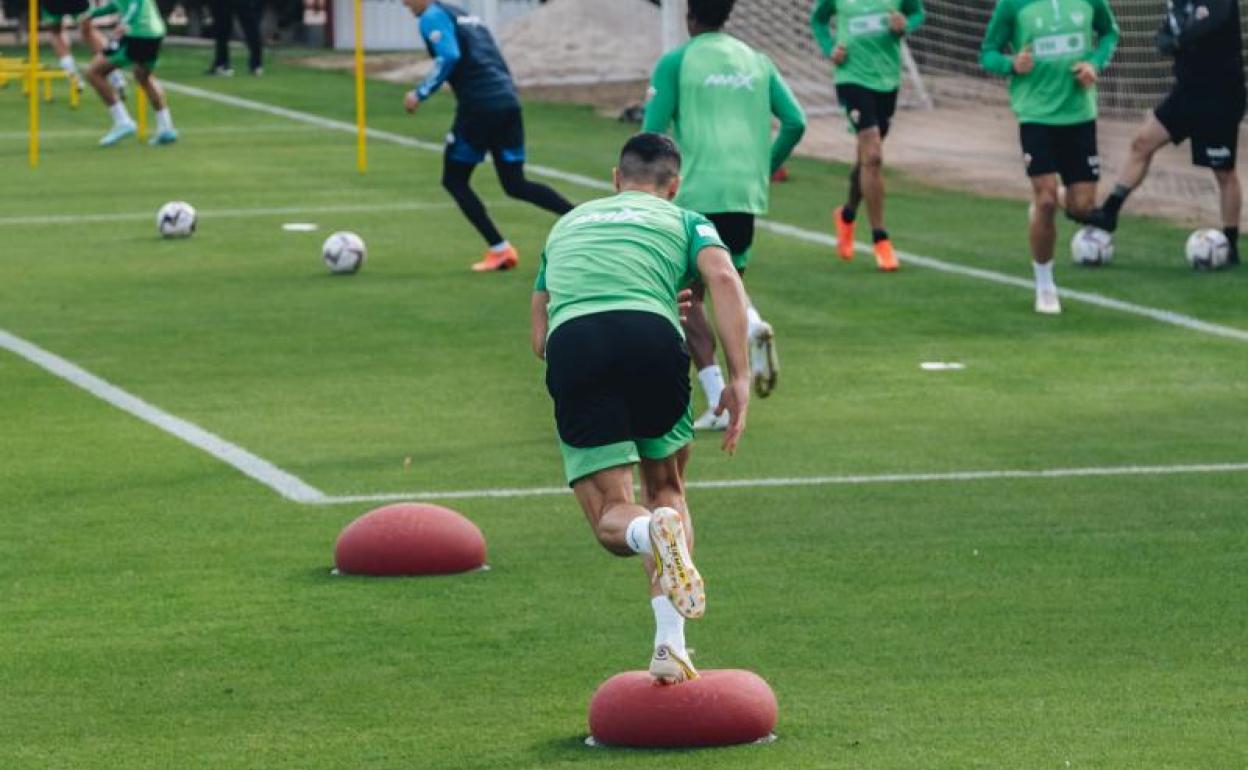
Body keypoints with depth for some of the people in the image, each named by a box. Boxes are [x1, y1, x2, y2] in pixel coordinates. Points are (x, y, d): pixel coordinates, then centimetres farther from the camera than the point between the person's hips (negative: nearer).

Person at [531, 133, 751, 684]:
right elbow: (723, 278, 2)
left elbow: (539, 337, 32)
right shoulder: (683, 221, 25)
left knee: (612, 520, 5)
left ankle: (654, 533, -34)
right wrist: (739, 379, -1)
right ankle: (670, 644, 6)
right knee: (666, 489, 22)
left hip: (570, 345, 1)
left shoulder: (567, 224, 35)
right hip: (652, 335, -1)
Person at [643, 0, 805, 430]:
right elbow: (795, 123, 7)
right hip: (748, 193, 4)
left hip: (697, 194, -4)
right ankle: (753, 326, -13)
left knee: (689, 297, 6)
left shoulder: (675, 63, 0)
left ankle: (718, 400, -7)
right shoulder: (757, 62, 12)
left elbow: (653, 133, -5)